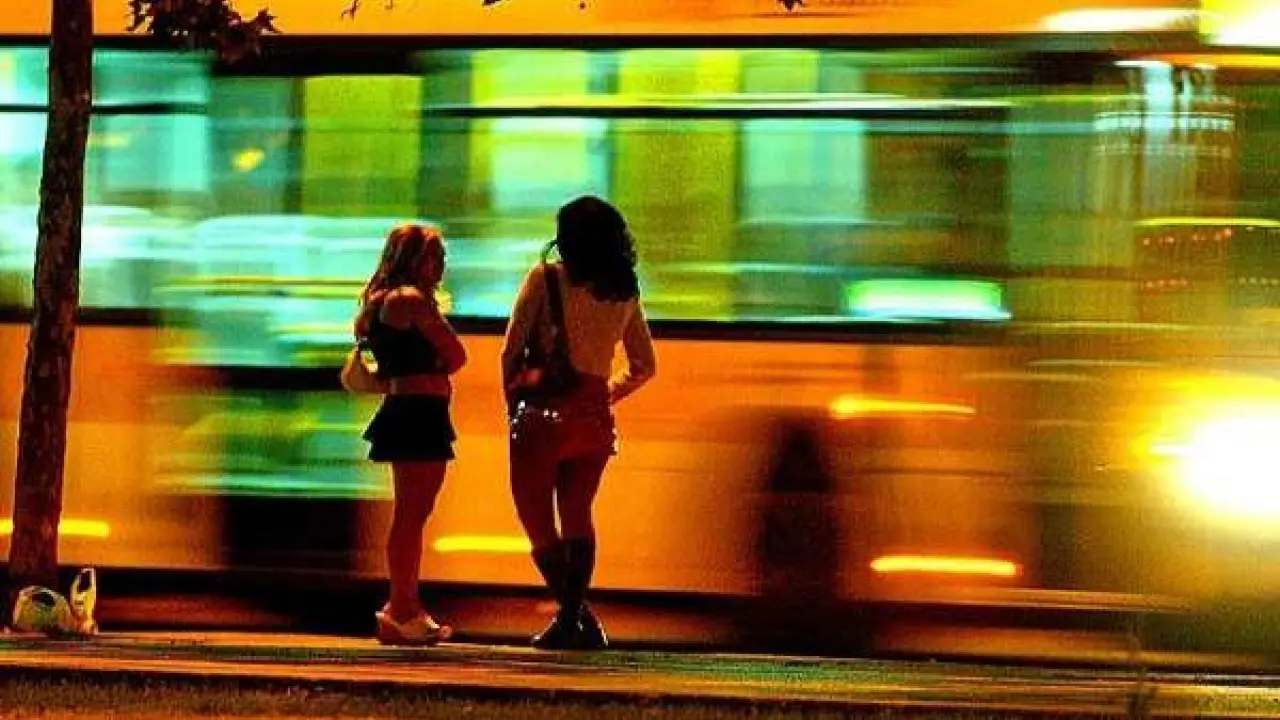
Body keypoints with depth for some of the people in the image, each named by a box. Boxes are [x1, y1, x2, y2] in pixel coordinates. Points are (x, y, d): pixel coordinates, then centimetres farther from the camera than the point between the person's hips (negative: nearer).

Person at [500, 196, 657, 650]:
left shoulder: (546, 278, -4)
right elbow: (644, 366, 17)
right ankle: (571, 619, 8)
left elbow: (511, 351, -5)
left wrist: (514, 404, 6)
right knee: (577, 517, 14)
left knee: (536, 516, 4)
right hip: (596, 418, 4)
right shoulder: (625, 293, 9)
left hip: (545, 412, -4)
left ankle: (579, 616, -6)